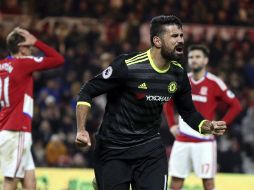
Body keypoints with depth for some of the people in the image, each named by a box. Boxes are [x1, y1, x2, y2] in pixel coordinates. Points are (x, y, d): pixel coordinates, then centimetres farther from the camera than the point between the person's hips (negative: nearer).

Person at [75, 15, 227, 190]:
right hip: (113, 149, -4)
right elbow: (87, 92, -12)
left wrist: (208, 126, -6)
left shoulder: (178, 74, 0)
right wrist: (81, 130, -23)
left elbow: (189, 112, 14)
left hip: (150, 147, 4)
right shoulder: (128, 65, -19)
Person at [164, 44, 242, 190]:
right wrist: (172, 124, 12)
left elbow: (236, 106, -6)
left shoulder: (214, 83, -7)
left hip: (204, 141, -5)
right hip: (182, 141, 5)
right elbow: (169, 103, 23)